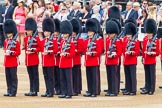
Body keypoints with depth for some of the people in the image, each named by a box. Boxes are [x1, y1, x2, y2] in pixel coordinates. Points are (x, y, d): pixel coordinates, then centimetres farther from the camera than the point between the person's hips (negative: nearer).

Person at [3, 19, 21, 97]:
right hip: (7, 62, 6)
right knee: (8, 78, 9)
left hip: (13, 62, -6)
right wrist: (6, 52, 4)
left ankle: (13, 92, 0)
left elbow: (18, 52, -9)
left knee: (13, 77, -3)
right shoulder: (6, 41, 12)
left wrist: (11, 53, -20)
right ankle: (9, 91, 15)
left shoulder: (16, 42, -7)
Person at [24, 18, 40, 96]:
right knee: (31, 76, 10)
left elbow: (40, 48, -7)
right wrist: (26, 51, 3)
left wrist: (33, 50, -19)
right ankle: (31, 90, 13)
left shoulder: (36, 38, -6)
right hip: (28, 60, 6)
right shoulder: (26, 38, 12)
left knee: (35, 76, -2)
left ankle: (35, 91, -1)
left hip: (34, 60, -6)